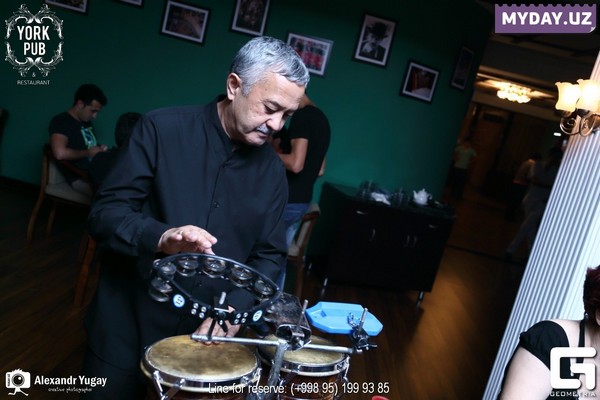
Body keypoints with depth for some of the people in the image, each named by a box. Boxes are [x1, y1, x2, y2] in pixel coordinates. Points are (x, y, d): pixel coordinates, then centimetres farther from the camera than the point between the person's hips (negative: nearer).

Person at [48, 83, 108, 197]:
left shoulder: (87, 122, 21)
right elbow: (60, 153, -22)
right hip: (79, 178, -8)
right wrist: (88, 153, -9)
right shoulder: (60, 121, -5)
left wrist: (100, 148, 9)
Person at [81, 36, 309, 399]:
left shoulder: (272, 169, 0)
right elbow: (105, 213, -12)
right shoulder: (163, 129, -11)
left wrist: (233, 307, -14)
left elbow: (270, 255, 3)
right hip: (128, 324, -2)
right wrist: (160, 237, -31)